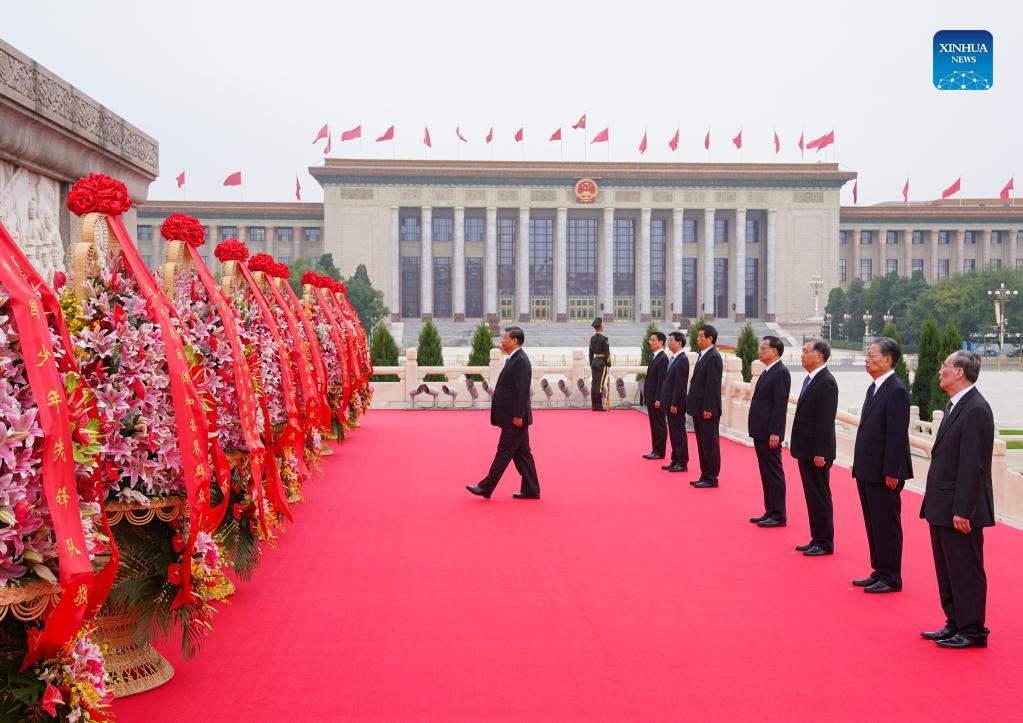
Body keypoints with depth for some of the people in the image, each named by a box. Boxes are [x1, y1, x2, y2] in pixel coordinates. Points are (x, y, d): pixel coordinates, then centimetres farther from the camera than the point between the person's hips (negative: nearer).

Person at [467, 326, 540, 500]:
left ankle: (486, 488, 0)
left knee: (504, 452, -4)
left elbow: (522, 391, -21)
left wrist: (518, 415, -22)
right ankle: (531, 490, 14)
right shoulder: (514, 359, 16)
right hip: (512, 417, 10)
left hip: (514, 418, -10)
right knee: (521, 453, 11)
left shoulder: (520, 361, -16)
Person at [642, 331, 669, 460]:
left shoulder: (662, 359, -16)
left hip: (657, 399, -9)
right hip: (651, 398, 9)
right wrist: (647, 397, 13)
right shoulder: (653, 356, 13)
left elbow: (662, 380, -20)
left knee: (660, 425, -1)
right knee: (654, 425, 13)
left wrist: (658, 399, -21)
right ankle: (655, 450, 20)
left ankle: (660, 452, 4)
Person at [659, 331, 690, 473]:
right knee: (673, 433, 13)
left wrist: (674, 404, -20)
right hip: (670, 403, 9)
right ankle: (675, 461, 20)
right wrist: (662, 400, 15)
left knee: (679, 433, -2)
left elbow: (680, 384, -19)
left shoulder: (682, 360, -15)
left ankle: (682, 463, 4)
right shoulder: (673, 359, 13)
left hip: (676, 404, -9)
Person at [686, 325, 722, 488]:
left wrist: (708, 408, -20)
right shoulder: (702, 356, 15)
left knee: (710, 444, -2)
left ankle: (711, 478, 4)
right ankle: (705, 475, 20)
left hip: (707, 409, -9)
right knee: (702, 444, 13)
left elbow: (713, 385, -19)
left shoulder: (713, 357, -14)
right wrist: (694, 405, 15)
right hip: (698, 408, 9)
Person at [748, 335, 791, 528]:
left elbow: (780, 405, -19)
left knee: (774, 473, -3)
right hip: (760, 432, 9)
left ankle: (778, 515, 4)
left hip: (769, 433, -9)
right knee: (765, 473, 13)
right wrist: (757, 430, 15)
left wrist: (774, 433, -21)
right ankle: (770, 511, 20)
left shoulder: (781, 372, -14)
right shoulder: (767, 371, 15)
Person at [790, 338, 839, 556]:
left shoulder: (826, 382, -17)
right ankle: (817, 538, 23)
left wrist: (819, 453, -21)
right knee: (811, 496, 14)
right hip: (805, 450, 9)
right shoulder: (810, 379, 12)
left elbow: (826, 421, -20)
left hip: (816, 452, -9)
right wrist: (797, 445, 13)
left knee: (820, 497, -1)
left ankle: (825, 543, 8)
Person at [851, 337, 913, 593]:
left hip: (884, 473, -9)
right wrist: (860, 467, 13)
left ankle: (891, 579, 10)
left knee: (887, 526, 1)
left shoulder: (897, 390, -15)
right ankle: (879, 572, 26)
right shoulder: (874, 388, 14)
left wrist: (891, 472, -20)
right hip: (867, 471, 9)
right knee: (873, 524, 16)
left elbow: (897, 435, -19)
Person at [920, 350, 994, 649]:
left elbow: (973, 465, -21)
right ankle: (955, 624, 27)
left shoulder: (975, 409, -18)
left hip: (960, 510, -10)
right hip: (942, 507, 10)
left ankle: (973, 631, 12)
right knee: (947, 570, 17)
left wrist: (962, 511, -21)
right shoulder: (955, 405, 13)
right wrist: (935, 502, 15)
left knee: (965, 571, 1)